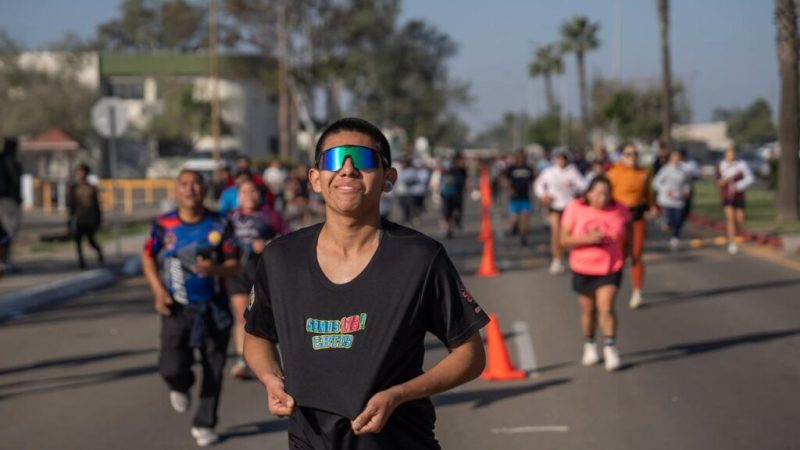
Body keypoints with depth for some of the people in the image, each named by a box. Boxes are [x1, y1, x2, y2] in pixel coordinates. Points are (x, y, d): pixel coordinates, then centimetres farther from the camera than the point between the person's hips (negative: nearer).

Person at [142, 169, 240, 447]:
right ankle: (181, 387, 26)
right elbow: (148, 257, 9)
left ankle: (204, 425, 22)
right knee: (172, 367, -12)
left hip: (214, 307, 1)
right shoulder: (164, 225, -4)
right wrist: (158, 291, -4)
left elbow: (234, 265, -2)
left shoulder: (220, 225, -4)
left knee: (213, 371, 4)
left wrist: (215, 269, -25)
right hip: (177, 308, -1)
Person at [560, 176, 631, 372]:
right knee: (588, 310, 13)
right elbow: (565, 239, -15)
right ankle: (590, 346, 35)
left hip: (610, 268, -1)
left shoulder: (619, 210, -10)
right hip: (583, 268, 1)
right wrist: (588, 239, -28)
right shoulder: (575, 209, -14)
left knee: (606, 308, -13)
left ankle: (610, 349, 1)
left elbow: (627, 225, 13)